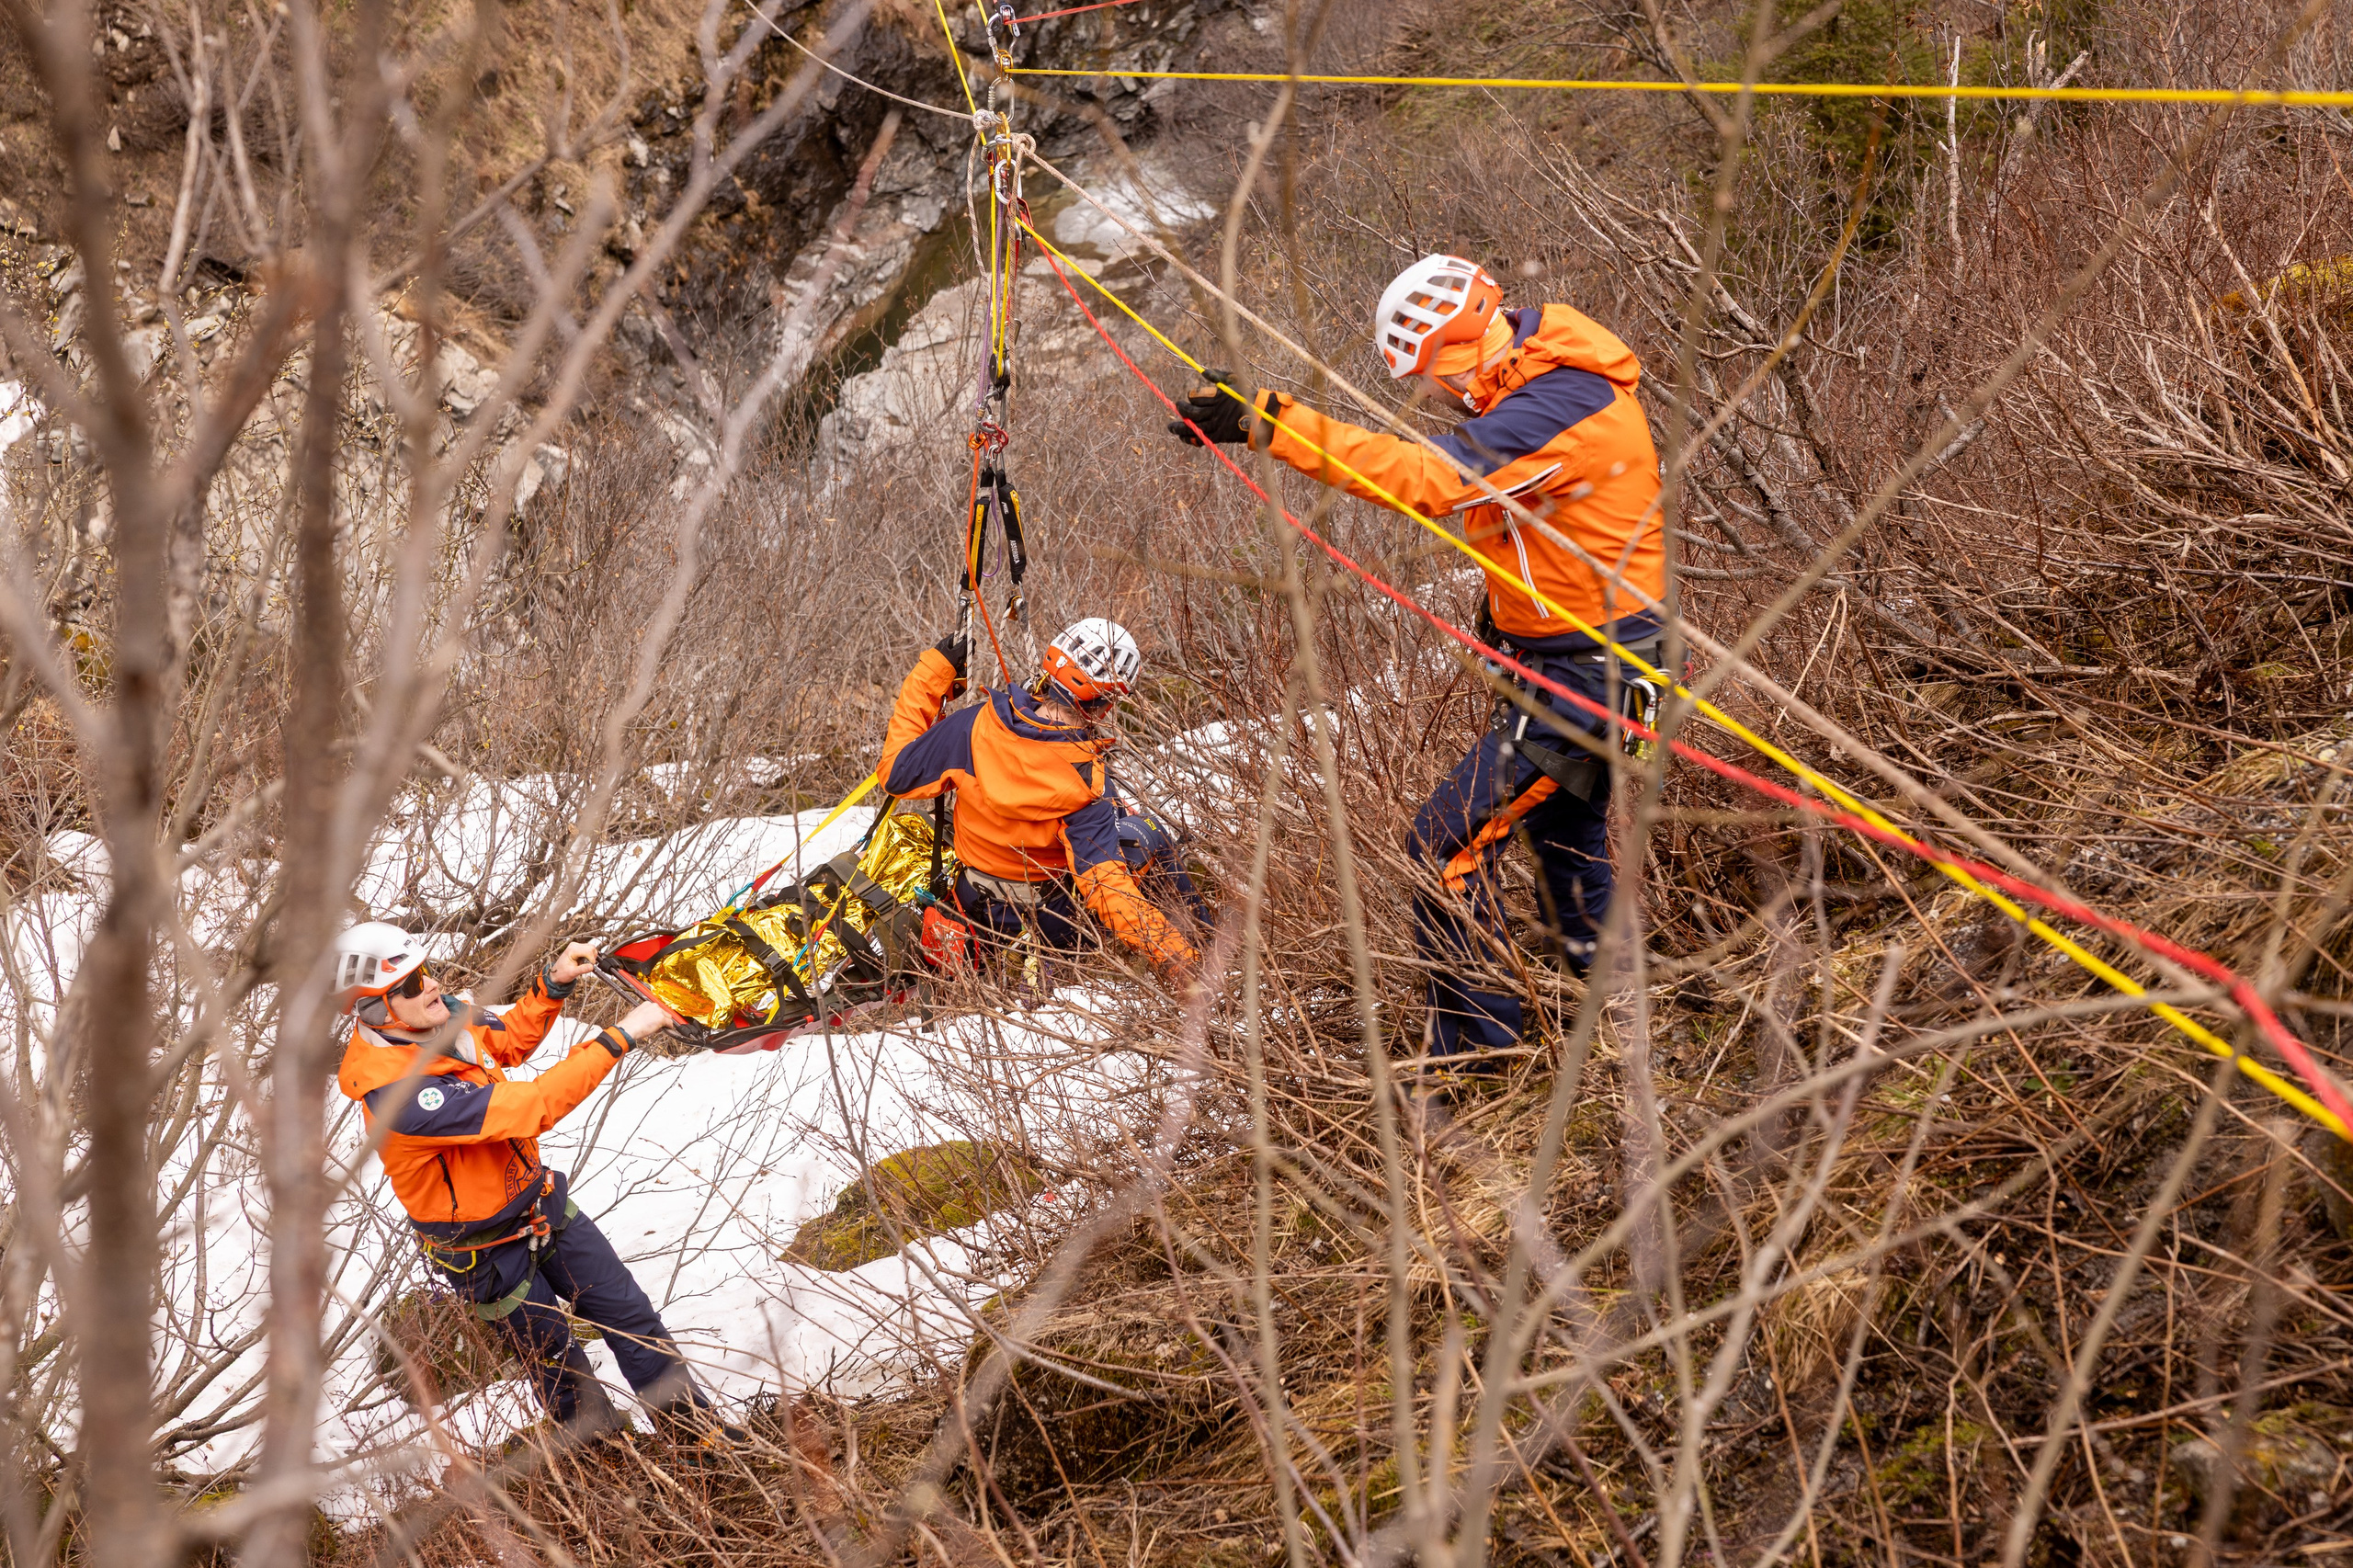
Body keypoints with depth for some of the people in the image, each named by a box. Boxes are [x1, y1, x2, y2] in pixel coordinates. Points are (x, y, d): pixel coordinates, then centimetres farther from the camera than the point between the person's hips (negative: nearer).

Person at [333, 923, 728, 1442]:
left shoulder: (444, 1015, -13)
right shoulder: (398, 1094, -39)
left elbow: (509, 1040, 9)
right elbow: (528, 1107, -40)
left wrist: (553, 983, -10)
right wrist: (620, 1036, -38)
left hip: (541, 1201, 7)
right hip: (489, 1251, -7)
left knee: (631, 1315, 14)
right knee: (558, 1363, 15)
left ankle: (699, 1430, 30)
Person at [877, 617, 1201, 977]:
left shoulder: (974, 725, -22)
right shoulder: (1088, 782, -30)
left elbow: (897, 775, -7)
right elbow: (1104, 881, -36)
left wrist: (933, 671, -3)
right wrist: (1178, 955, -38)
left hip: (979, 914, 3)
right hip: (1058, 929, -3)